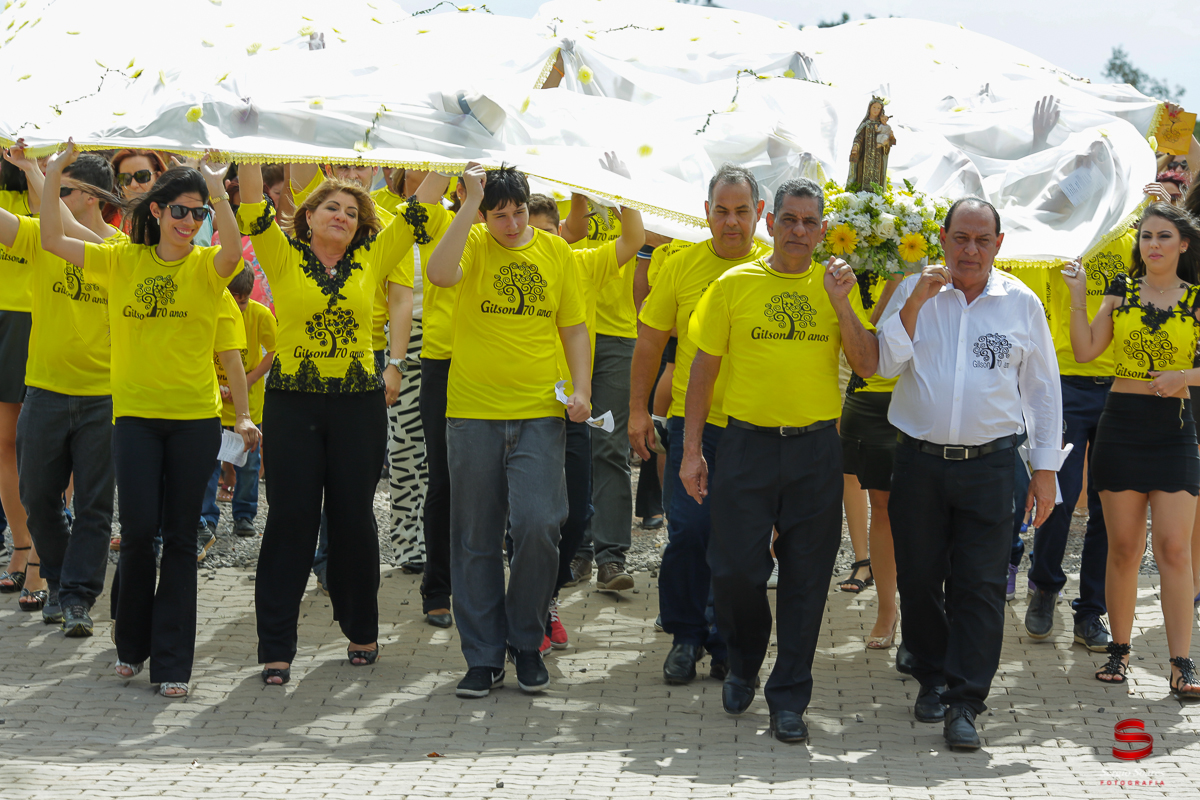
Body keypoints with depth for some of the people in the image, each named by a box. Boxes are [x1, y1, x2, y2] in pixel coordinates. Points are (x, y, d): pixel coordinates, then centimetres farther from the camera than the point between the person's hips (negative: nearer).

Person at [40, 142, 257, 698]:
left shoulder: (207, 267, 0)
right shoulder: (123, 261, 5)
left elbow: (234, 248, -24)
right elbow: (53, 240, 1)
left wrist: (215, 191, -30)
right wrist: (53, 175, -7)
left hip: (194, 416, -1)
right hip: (135, 412, 1)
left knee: (180, 537, 3)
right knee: (139, 528, -4)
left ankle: (172, 662, 9)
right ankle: (131, 642, 20)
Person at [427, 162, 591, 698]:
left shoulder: (555, 252, 8)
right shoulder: (473, 244, 0)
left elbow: (574, 328, 12)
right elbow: (440, 273, -22)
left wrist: (582, 388, -2)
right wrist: (470, 203, -20)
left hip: (539, 415, 1)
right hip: (473, 413, -1)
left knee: (538, 527, -11)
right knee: (476, 541, 3)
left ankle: (527, 644, 9)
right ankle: (483, 657, 14)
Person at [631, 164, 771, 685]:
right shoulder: (681, 267, 2)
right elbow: (650, 341, 8)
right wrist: (638, 409, 7)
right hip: (692, 421, 0)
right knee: (688, 531, -5)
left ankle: (728, 644, 19)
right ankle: (685, 636, 13)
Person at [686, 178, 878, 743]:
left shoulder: (835, 287, 7)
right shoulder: (734, 284, 3)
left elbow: (867, 366, 0)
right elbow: (704, 369, 5)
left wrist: (840, 303, -11)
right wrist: (691, 450, 2)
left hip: (815, 447, 1)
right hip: (747, 443, -1)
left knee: (806, 578, 3)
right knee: (735, 569, -3)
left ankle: (789, 697, 12)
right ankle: (744, 664, 26)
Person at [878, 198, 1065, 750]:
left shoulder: (1022, 303, 4)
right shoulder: (915, 291, 4)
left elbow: (1043, 389, 9)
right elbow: (886, 365, -4)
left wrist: (1045, 467, 6)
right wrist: (915, 303, -15)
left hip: (990, 464, -1)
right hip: (919, 459, 1)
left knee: (980, 586, -5)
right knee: (918, 580, 8)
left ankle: (964, 703, -1)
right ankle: (933, 678, 28)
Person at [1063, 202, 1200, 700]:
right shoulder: (1122, 290, 7)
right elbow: (1085, 351, 2)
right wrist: (1078, 297, -5)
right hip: (1121, 424, 1)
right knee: (1124, 548, 4)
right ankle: (1119, 651, 15)